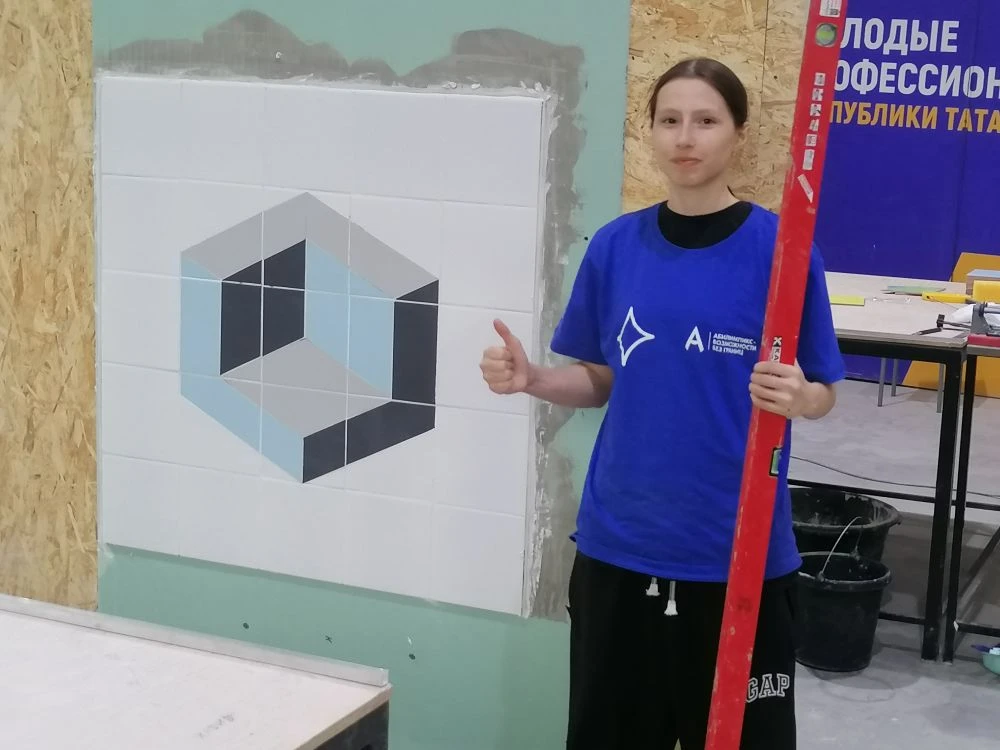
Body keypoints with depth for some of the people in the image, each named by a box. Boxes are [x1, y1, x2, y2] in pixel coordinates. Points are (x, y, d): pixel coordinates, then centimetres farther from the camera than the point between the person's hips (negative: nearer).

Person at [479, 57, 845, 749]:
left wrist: (796, 397, -25)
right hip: (619, 543, 3)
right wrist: (531, 379, -8)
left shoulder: (782, 248, -9)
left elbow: (822, 393, -3)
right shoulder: (615, 246, 2)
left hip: (740, 551, -3)